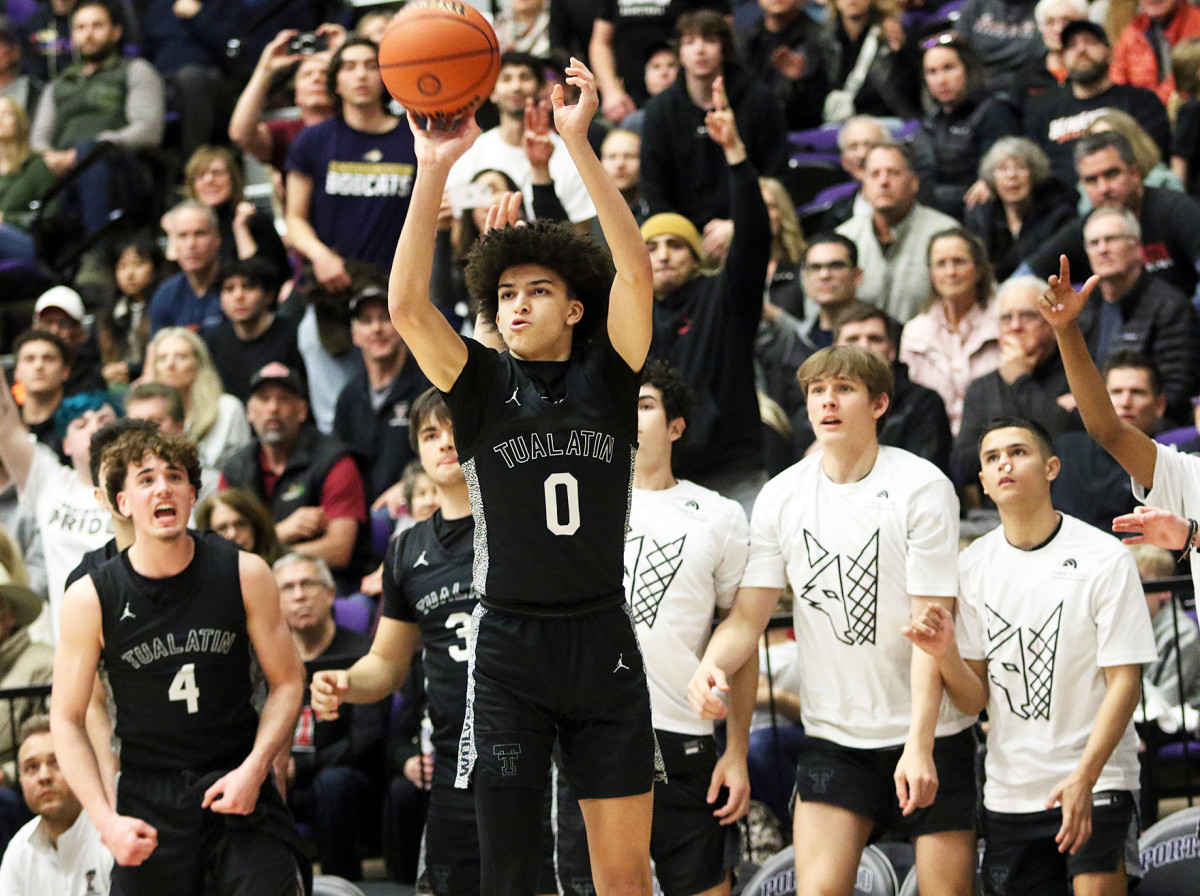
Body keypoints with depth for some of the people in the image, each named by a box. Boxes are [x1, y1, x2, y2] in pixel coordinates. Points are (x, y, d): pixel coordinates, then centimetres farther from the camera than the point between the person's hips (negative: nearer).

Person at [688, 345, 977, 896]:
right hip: (832, 735, 3)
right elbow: (749, 614, 4)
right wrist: (711, 666, -19)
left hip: (930, 733, -2)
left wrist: (919, 744, -22)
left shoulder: (922, 488, -10)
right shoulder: (780, 496, 2)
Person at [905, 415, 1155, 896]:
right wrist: (946, 654, -17)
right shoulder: (973, 565, 4)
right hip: (1009, 792, 4)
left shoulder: (1104, 557, -8)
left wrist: (1083, 779, -21)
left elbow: (1124, 682, -10)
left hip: (1098, 781, -4)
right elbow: (975, 698, 5)